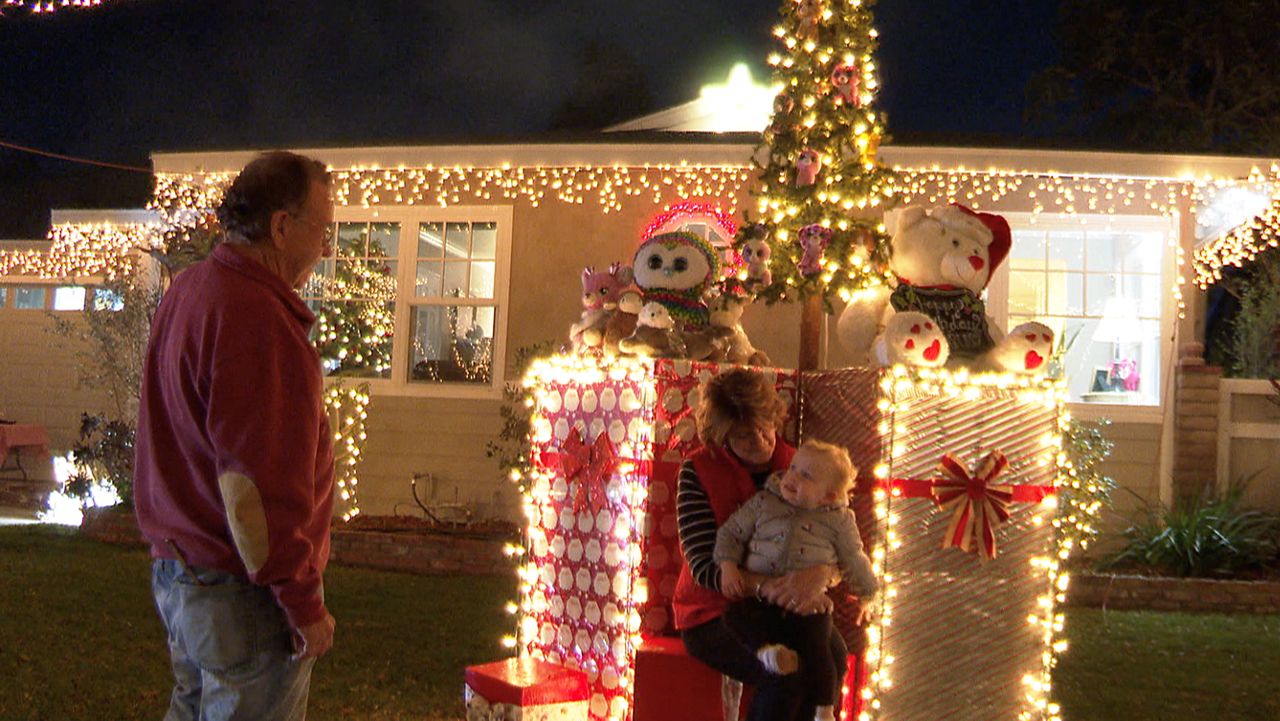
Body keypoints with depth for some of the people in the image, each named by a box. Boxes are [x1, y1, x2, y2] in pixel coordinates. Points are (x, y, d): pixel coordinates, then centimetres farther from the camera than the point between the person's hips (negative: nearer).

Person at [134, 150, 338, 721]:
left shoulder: (186, 293, 10)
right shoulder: (254, 320, -22)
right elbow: (256, 487, -26)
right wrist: (305, 606, -19)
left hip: (175, 571, 10)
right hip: (242, 591, -10)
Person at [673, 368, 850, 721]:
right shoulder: (698, 472, -7)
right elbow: (704, 566, -15)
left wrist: (819, 574, -29)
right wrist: (770, 589, -30)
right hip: (714, 613, -4)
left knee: (833, 653, -25)